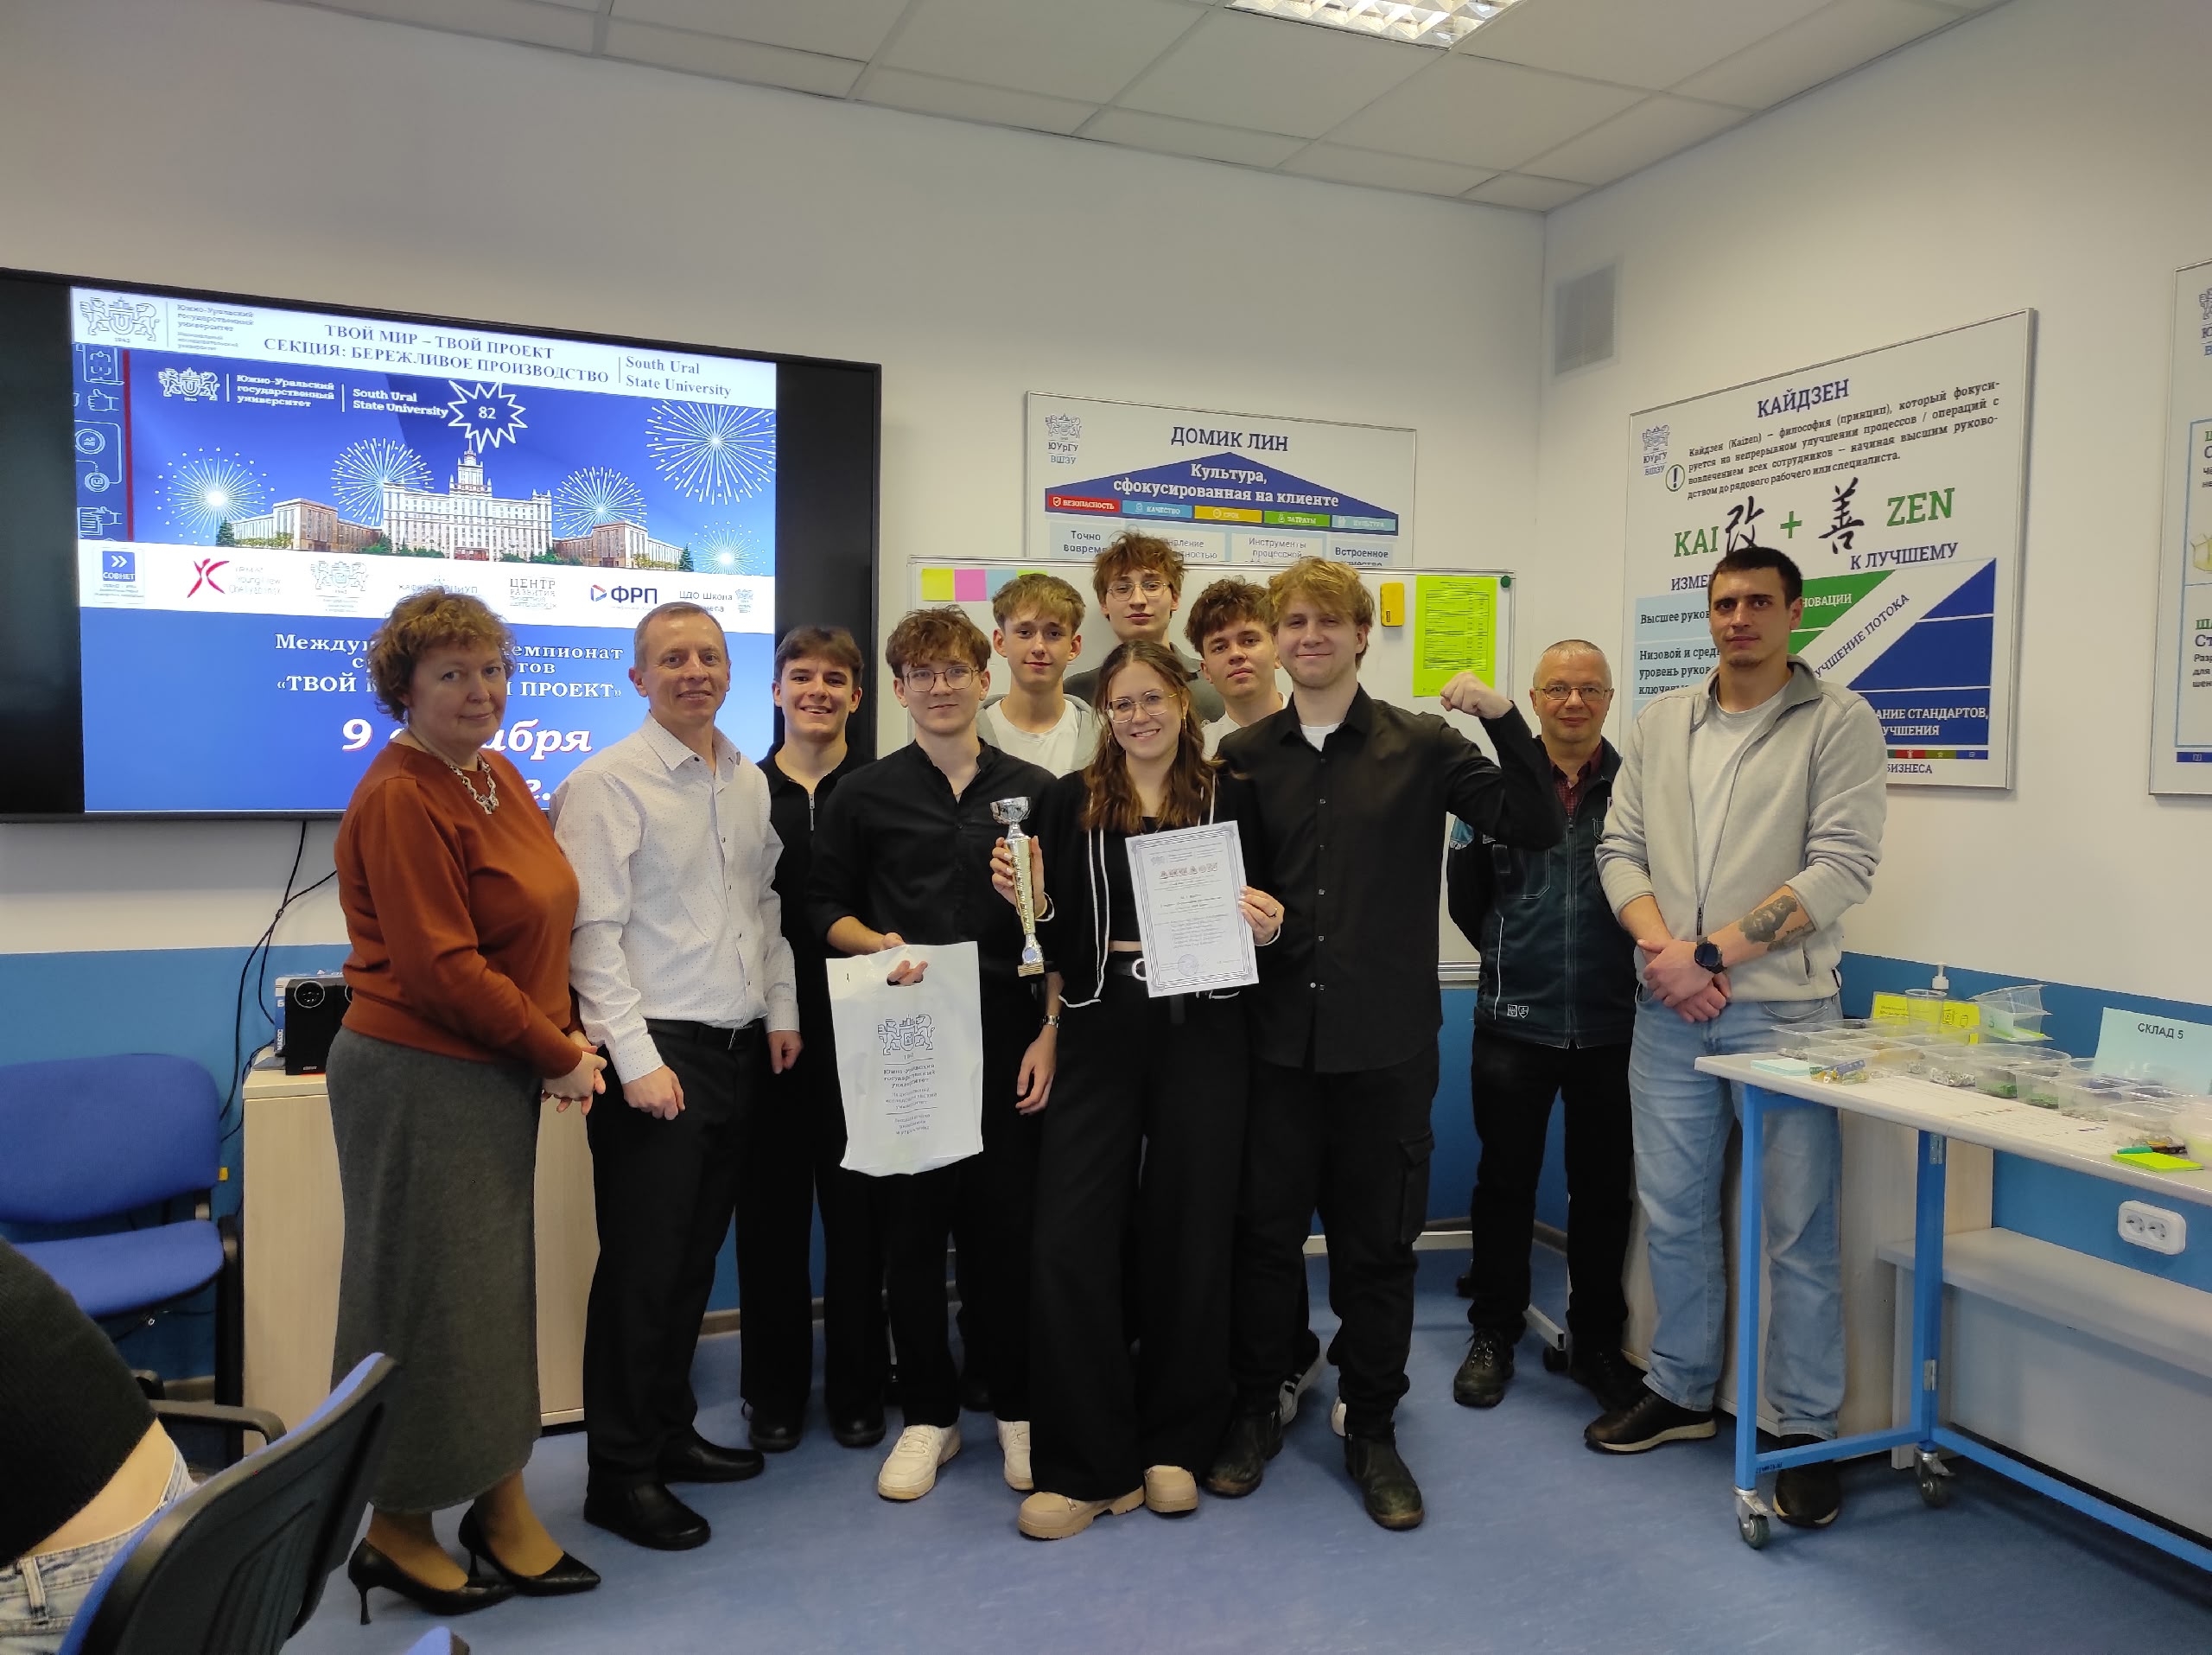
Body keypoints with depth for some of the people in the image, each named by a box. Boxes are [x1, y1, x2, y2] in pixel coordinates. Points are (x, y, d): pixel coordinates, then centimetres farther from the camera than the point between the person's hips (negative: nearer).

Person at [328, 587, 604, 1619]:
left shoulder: (499, 778, 9)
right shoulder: (401, 799, -17)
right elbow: (441, 968, -22)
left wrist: (564, 1037, 2)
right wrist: (557, 1054, -13)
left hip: (496, 1078, 8)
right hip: (419, 1077, -8)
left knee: (498, 1288, 15)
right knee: (425, 1295, 6)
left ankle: (502, 1508, 29)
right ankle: (396, 1531, 25)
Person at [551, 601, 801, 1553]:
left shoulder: (750, 782, 11)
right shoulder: (607, 783, -9)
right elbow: (593, 934, -14)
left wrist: (782, 1012, 11)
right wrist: (639, 1061, -17)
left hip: (741, 1048, 7)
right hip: (656, 1051, -6)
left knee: (696, 1255, 16)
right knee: (642, 1264, 1)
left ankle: (670, 1432, 31)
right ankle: (620, 1474, 15)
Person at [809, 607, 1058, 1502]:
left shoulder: (1035, 790, 5)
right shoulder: (864, 794, 5)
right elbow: (824, 907, 9)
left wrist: (1049, 1034, -2)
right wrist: (878, 945, -11)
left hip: (1008, 1041, 0)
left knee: (1010, 1227, 5)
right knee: (910, 1231, 7)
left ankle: (1016, 1406, 24)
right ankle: (928, 1414, 23)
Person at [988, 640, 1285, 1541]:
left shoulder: (1229, 797, 5)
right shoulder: (1071, 800, 5)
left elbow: (1258, 912, 11)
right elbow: (1056, 933, 6)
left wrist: (1267, 926, -10)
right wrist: (1029, 897, -14)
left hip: (1202, 1034, 0)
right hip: (1103, 1034, 0)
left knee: (1189, 1235, 8)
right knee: (1068, 1236, -6)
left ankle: (1174, 1444, 27)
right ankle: (1090, 1464, 9)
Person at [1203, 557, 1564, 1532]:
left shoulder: (1422, 746, 0)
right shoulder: (1244, 756, 6)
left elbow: (1534, 828, -6)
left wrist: (1504, 719, -17)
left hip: (1386, 1043, -1)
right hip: (1276, 1037, 2)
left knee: (1377, 1244, 9)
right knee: (1263, 1231, 11)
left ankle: (1371, 1430, 27)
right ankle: (1256, 1409, 31)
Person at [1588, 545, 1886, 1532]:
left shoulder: (1838, 723, -2)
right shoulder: (1660, 725, 11)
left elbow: (1842, 868, -11)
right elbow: (1621, 848, 8)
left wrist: (1713, 951, -15)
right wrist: (1662, 946, -10)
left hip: (1782, 1008, -4)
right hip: (1667, 1009, 4)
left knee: (1797, 1227, 2)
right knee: (1673, 1211, 13)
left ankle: (1807, 1429, 18)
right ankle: (1681, 1391, 30)